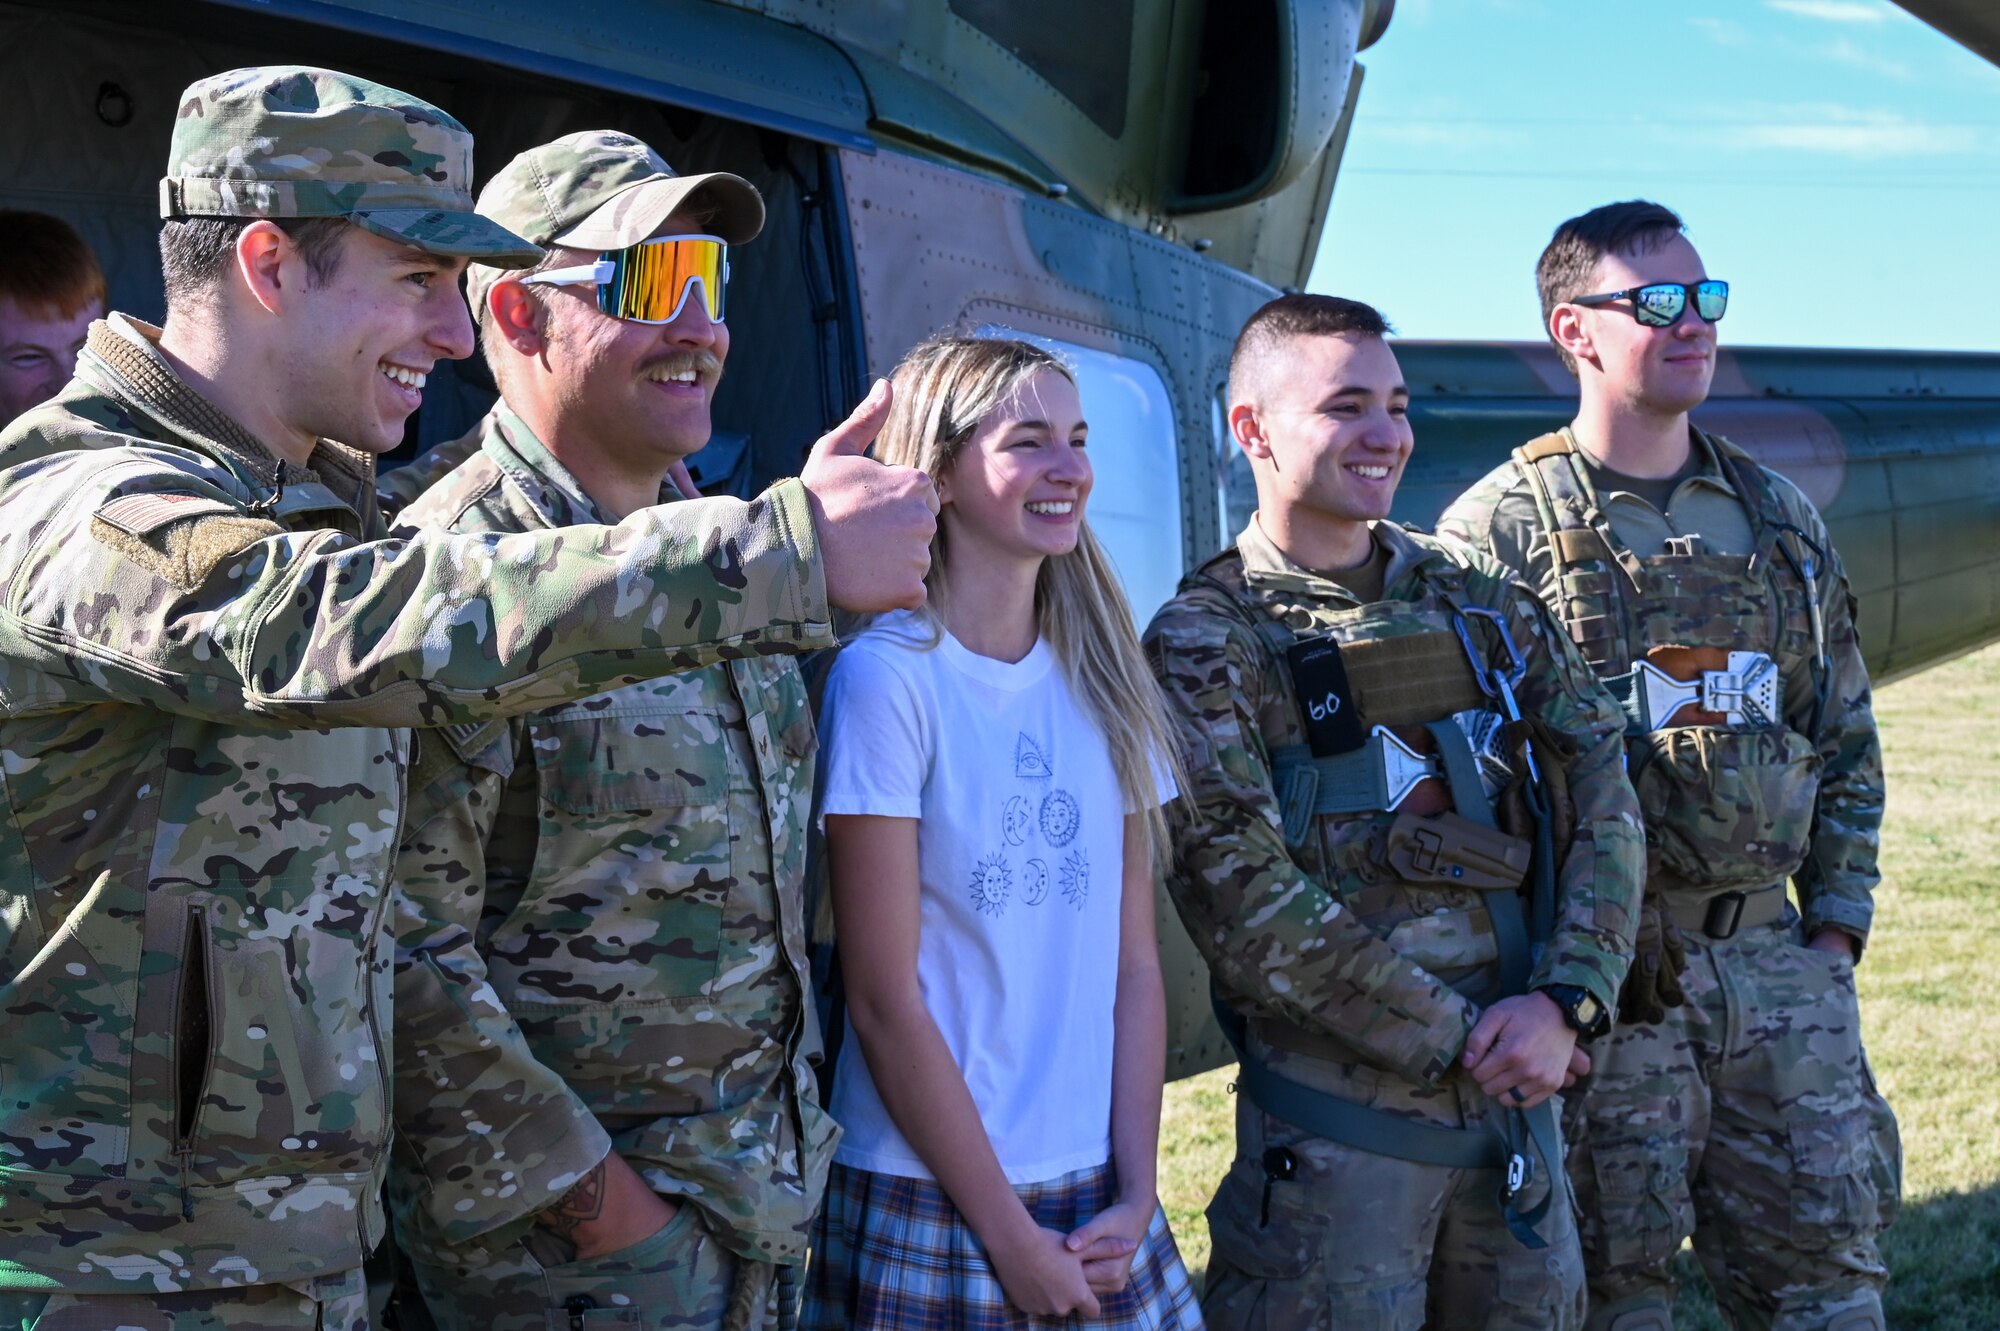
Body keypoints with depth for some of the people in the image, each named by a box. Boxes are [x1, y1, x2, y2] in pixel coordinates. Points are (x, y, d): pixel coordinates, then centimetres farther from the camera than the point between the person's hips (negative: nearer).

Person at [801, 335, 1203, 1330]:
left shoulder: (1103, 679, 6)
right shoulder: (888, 677, -11)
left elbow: (1134, 965, 6)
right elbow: (884, 999, -12)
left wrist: (1136, 1196, -3)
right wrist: (1008, 1235, -11)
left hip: (1098, 1203, 5)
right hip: (929, 1204, -5)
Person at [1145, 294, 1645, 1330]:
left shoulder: (1478, 602, 10)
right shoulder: (1204, 643, -6)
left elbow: (1601, 796, 5)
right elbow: (1247, 905, -14)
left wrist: (1569, 999, -9)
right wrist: (1454, 1040, -14)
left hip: (1518, 1090, 5)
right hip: (1340, 1118, -5)